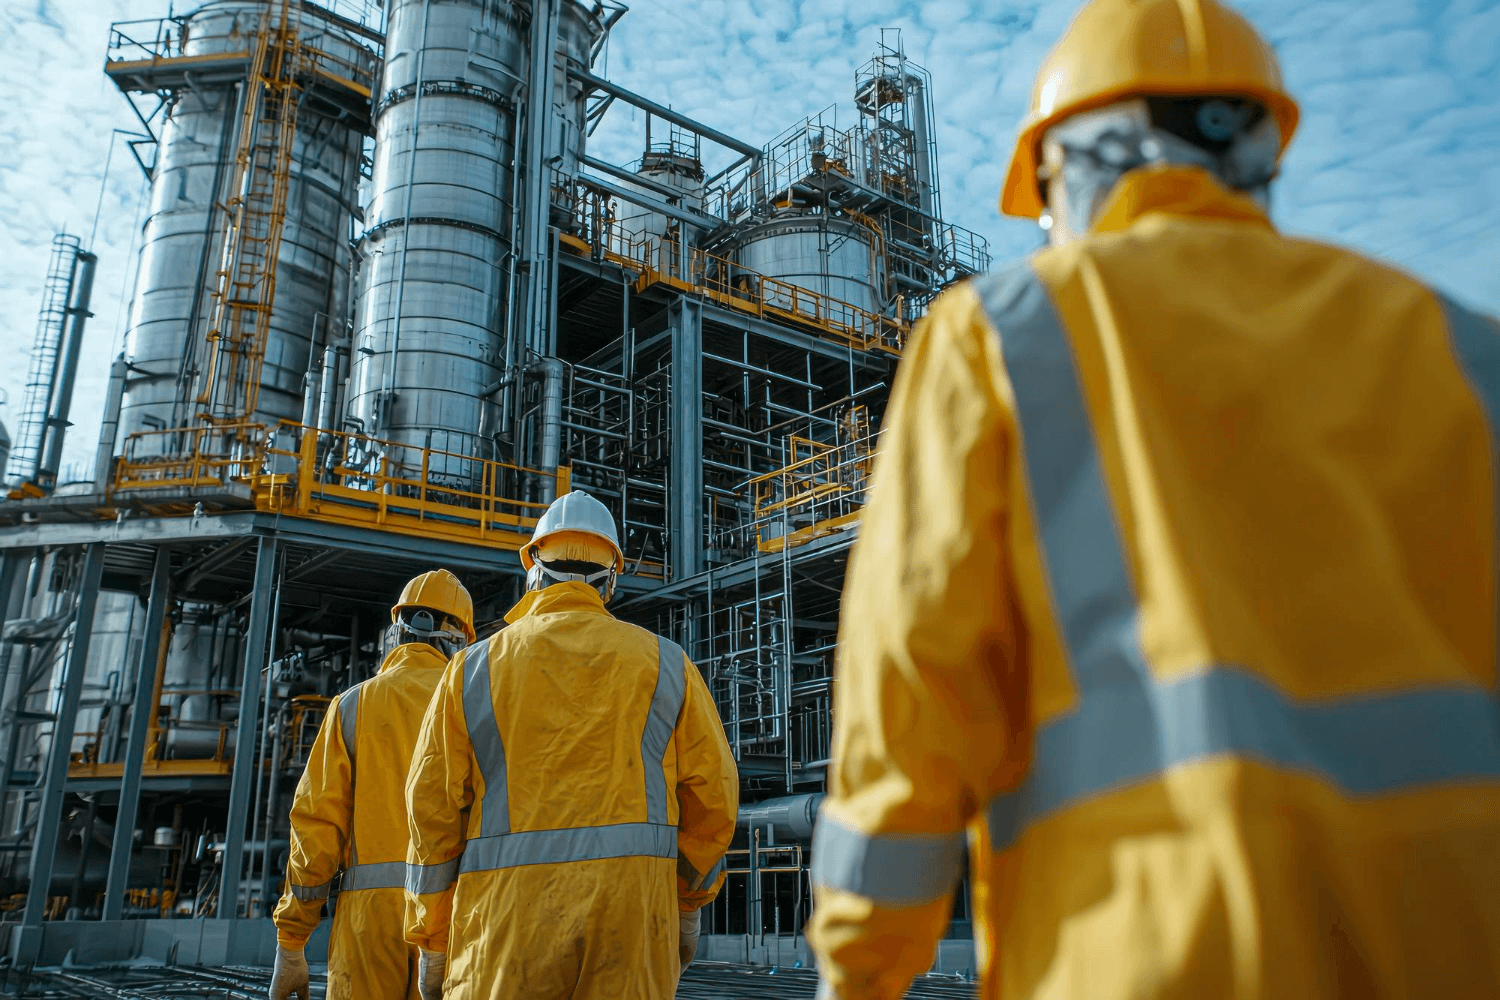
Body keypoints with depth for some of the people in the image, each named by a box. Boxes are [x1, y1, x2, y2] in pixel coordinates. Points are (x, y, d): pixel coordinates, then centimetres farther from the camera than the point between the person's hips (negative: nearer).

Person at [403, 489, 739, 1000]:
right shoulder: (664, 664, 8)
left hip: (507, 917, 0)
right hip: (630, 912, 1)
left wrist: (433, 942, 13)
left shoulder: (473, 669, 8)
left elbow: (432, 807, 5)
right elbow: (713, 794, 6)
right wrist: (687, 906, 18)